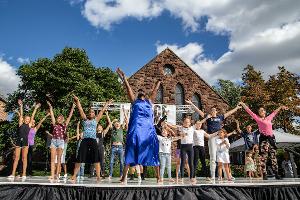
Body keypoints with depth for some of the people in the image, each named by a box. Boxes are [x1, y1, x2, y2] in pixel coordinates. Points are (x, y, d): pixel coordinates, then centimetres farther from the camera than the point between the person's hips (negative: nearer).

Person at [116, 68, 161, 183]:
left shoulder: (149, 101, 24)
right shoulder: (134, 101, 19)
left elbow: (155, 90, 27)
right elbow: (129, 89, 14)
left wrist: (159, 81, 29)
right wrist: (123, 78, 13)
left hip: (149, 127, 2)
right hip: (136, 127, -2)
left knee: (153, 150, -2)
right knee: (131, 149, -5)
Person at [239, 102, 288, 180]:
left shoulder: (269, 118, 19)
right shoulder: (258, 118, 5)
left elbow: (274, 112, 36)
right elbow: (249, 111, 3)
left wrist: (281, 107, 48)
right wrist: (243, 104, 2)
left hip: (271, 139, 5)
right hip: (264, 139, -5)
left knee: (273, 157, 6)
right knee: (264, 158, -7)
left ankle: (276, 174, 11)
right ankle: (264, 175, -6)